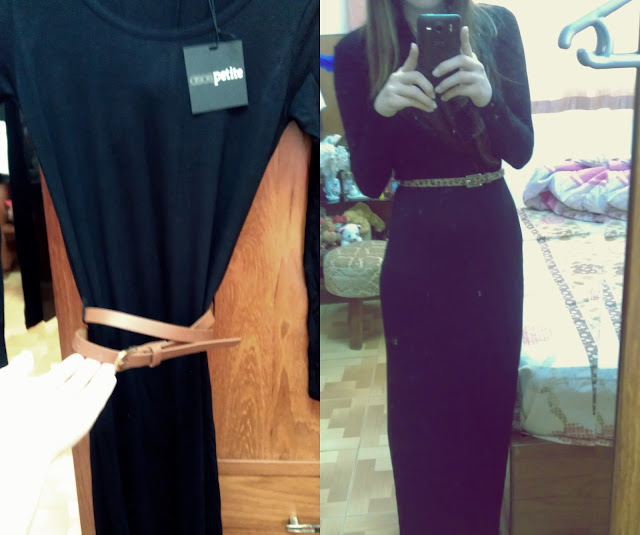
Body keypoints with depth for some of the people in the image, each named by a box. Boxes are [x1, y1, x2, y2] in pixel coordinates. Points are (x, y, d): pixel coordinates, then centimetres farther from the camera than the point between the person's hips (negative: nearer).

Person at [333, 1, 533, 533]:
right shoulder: (357, 51, -6)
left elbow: (521, 150, -5)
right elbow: (368, 181, -7)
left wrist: (486, 96, -25)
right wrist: (382, 110, -26)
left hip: (493, 233, 2)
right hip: (417, 244, -1)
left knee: (491, 390, 12)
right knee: (421, 400, 8)